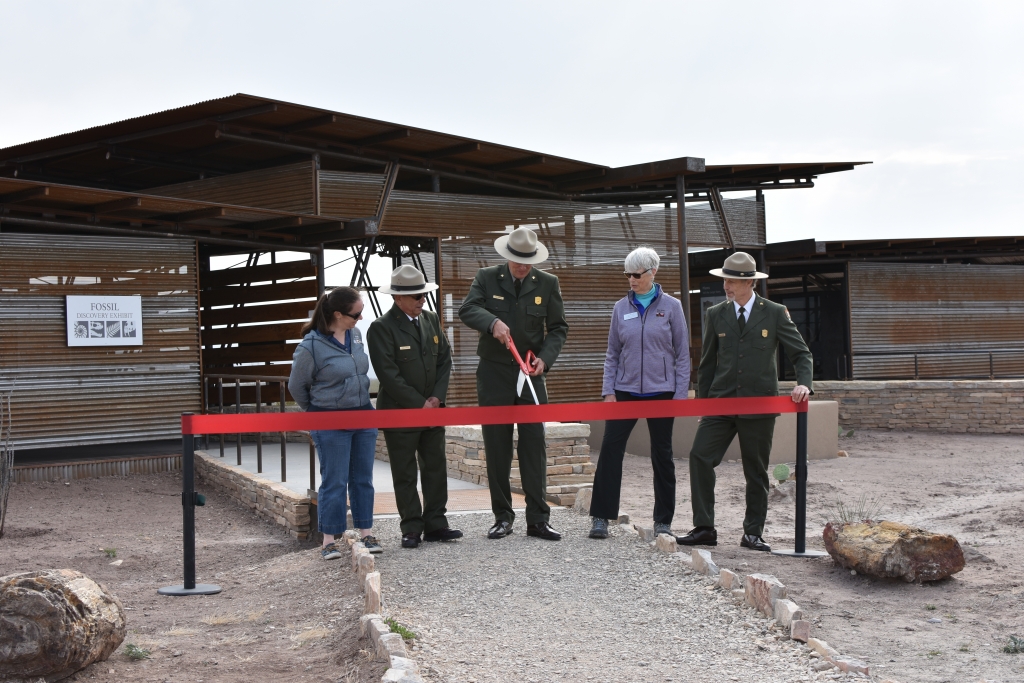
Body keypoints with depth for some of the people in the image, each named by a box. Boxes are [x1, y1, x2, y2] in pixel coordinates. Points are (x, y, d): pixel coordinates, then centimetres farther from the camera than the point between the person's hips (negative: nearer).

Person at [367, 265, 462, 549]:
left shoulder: (431, 320, 8)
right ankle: (411, 529, 9)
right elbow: (388, 374, -16)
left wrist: (437, 397, -4)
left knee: (436, 469, 9)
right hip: (399, 413, -6)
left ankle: (435, 524, 16)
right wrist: (419, 404, -15)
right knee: (405, 474, 2)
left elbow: (444, 360, 9)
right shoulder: (381, 328, -12)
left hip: (432, 409, 6)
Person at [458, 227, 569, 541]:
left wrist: (545, 358, -9)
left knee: (534, 446, -2)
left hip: (531, 374, 1)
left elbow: (558, 327, 7)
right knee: (497, 448, 4)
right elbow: (467, 309, -10)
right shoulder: (486, 278, 1)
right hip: (494, 374, 0)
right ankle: (503, 517, 13)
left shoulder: (547, 283, 4)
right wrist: (492, 322, -29)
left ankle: (538, 519, 3)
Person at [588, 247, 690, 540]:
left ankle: (663, 520, 16)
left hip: (661, 391, -2)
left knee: (662, 454, 6)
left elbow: (682, 354, 1)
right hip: (626, 390, 2)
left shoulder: (671, 306, 0)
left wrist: (681, 394, -5)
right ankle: (601, 517, -1)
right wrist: (608, 391, 1)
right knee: (610, 448, -7)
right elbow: (612, 353, 10)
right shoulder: (621, 307, 6)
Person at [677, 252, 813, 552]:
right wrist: (701, 402, 10)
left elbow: (801, 353, 4)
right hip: (721, 401, 2)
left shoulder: (775, 313, 2)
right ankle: (704, 528, -5)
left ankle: (753, 533, 18)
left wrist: (803, 383, -15)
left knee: (756, 471, 5)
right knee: (700, 457, -11)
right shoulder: (716, 314, 8)